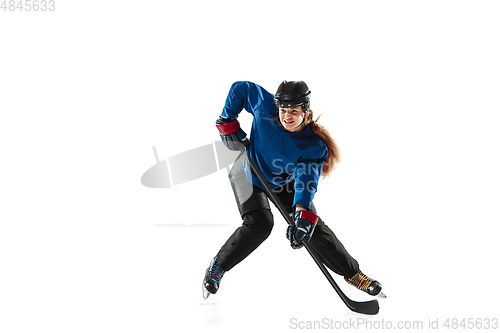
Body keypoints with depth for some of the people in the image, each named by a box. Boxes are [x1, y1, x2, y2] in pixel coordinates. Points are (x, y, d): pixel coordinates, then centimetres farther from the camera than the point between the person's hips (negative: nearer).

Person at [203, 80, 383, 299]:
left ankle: (351, 273, 17)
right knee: (260, 223, -25)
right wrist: (227, 120, -15)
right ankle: (217, 267, -8)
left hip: (284, 182, 2)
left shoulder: (315, 145, -29)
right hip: (249, 174, -1)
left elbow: (306, 180, -39)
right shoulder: (264, 107, -29)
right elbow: (240, 88, -13)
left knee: (314, 227, -1)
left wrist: (303, 216, -54)